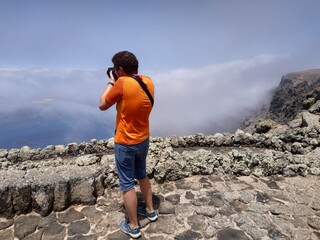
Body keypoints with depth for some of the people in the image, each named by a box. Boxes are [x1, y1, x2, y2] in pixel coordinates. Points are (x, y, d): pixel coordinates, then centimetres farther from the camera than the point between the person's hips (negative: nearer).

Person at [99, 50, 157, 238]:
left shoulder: (122, 83, -23)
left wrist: (111, 83, -1)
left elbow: (102, 106, -10)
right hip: (144, 140, 7)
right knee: (142, 175, 26)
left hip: (125, 143, -7)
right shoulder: (148, 82, -2)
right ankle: (150, 210, 41)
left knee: (127, 184, 9)